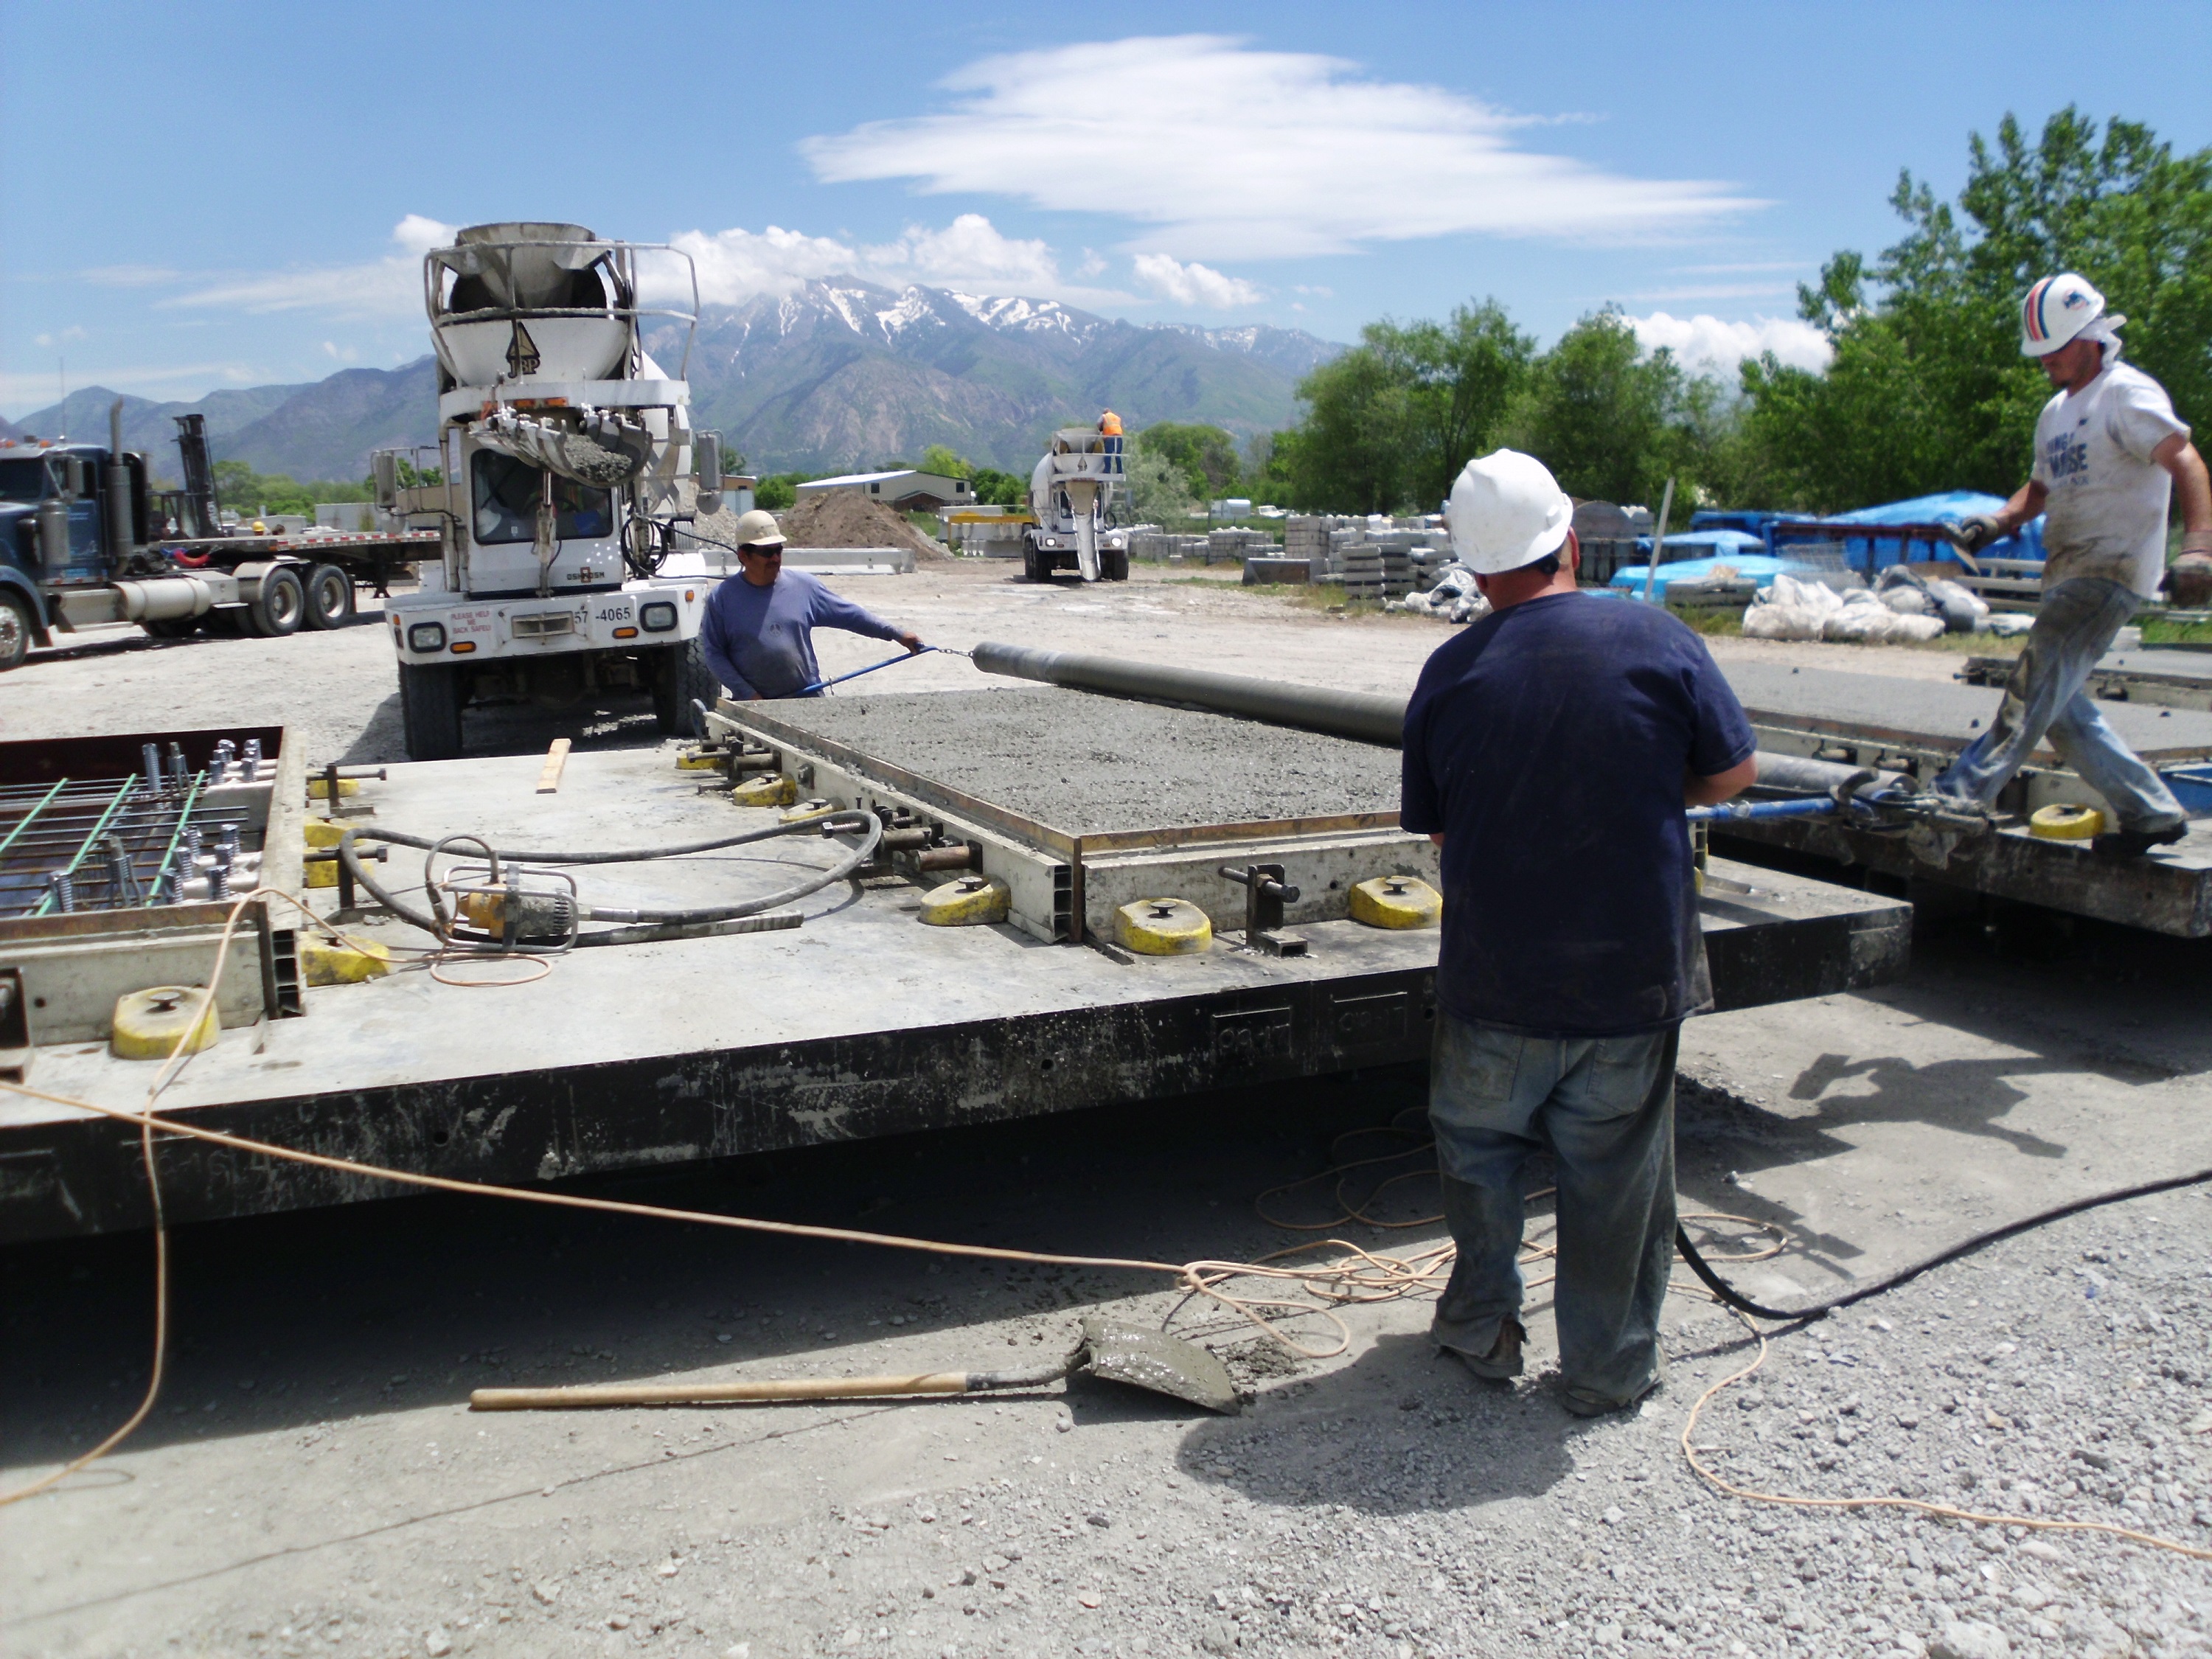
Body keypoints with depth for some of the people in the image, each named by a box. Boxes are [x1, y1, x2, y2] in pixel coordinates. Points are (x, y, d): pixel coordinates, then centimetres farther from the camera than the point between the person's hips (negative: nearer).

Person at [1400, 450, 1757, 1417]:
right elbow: (1733, 773, 0)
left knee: (1478, 1146, 22)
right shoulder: (1656, 640, -9)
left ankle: (1482, 1327, 33)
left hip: (1494, 982, 1)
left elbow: (1434, 827, 3)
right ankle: (1609, 1367, 27)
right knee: (1617, 1176, 14)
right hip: (1633, 976, 0)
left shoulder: (1449, 674, -6)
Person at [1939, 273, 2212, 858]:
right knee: (2060, 705, 8)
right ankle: (2152, 812, 16)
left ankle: (1965, 793, -24)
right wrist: (1998, 520, 7)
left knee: (2037, 683, -18)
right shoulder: (2056, 411, 20)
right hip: (2068, 573, 9)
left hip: (2112, 568, -9)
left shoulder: (2127, 393, -7)